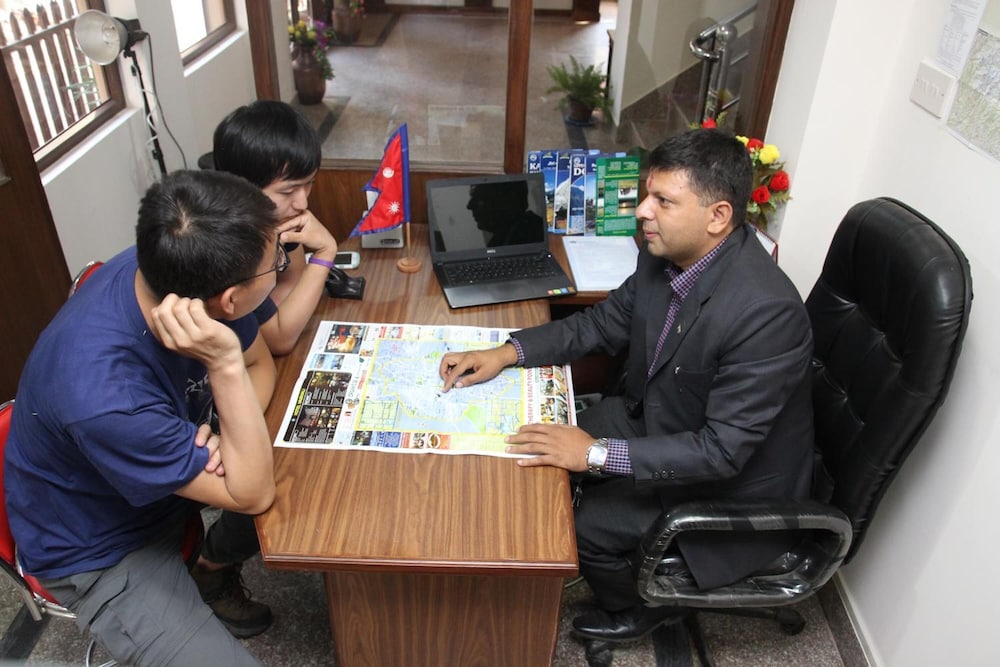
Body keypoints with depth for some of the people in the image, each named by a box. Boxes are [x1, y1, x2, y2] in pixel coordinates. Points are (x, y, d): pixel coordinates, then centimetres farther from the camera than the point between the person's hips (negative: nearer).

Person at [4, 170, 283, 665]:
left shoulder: (171, 270, -21)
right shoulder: (102, 394, -38)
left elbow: (259, 363, -3)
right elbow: (252, 494, -28)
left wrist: (231, 432, -22)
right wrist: (224, 364, -41)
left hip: (173, 457, 6)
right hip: (100, 549, -6)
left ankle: (215, 564, 18)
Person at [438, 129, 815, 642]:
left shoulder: (766, 313, -35)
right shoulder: (665, 256, -12)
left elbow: (724, 450, -31)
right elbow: (604, 323, 2)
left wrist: (598, 453, -33)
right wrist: (507, 352, -9)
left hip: (733, 483, -7)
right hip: (657, 417, 7)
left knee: (583, 527, -11)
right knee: (551, 446, 3)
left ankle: (640, 608, 24)